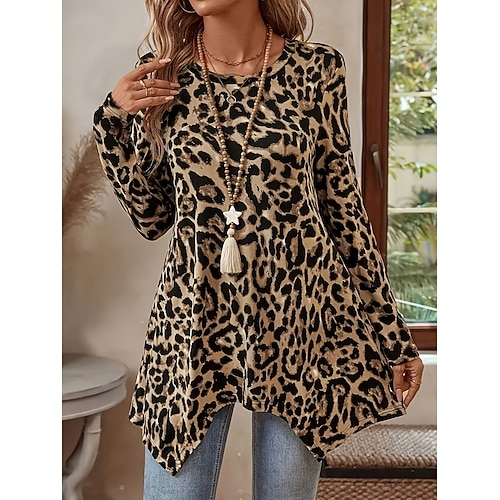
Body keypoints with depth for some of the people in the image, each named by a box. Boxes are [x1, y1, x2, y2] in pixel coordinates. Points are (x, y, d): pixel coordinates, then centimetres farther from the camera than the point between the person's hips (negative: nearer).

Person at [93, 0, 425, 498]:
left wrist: (394, 337, 4)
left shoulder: (316, 67, -2)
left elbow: (343, 206, 3)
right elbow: (152, 218, 6)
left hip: (299, 316, 0)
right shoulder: (160, 75, 2)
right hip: (193, 316, 1)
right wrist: (115, 119, -6)